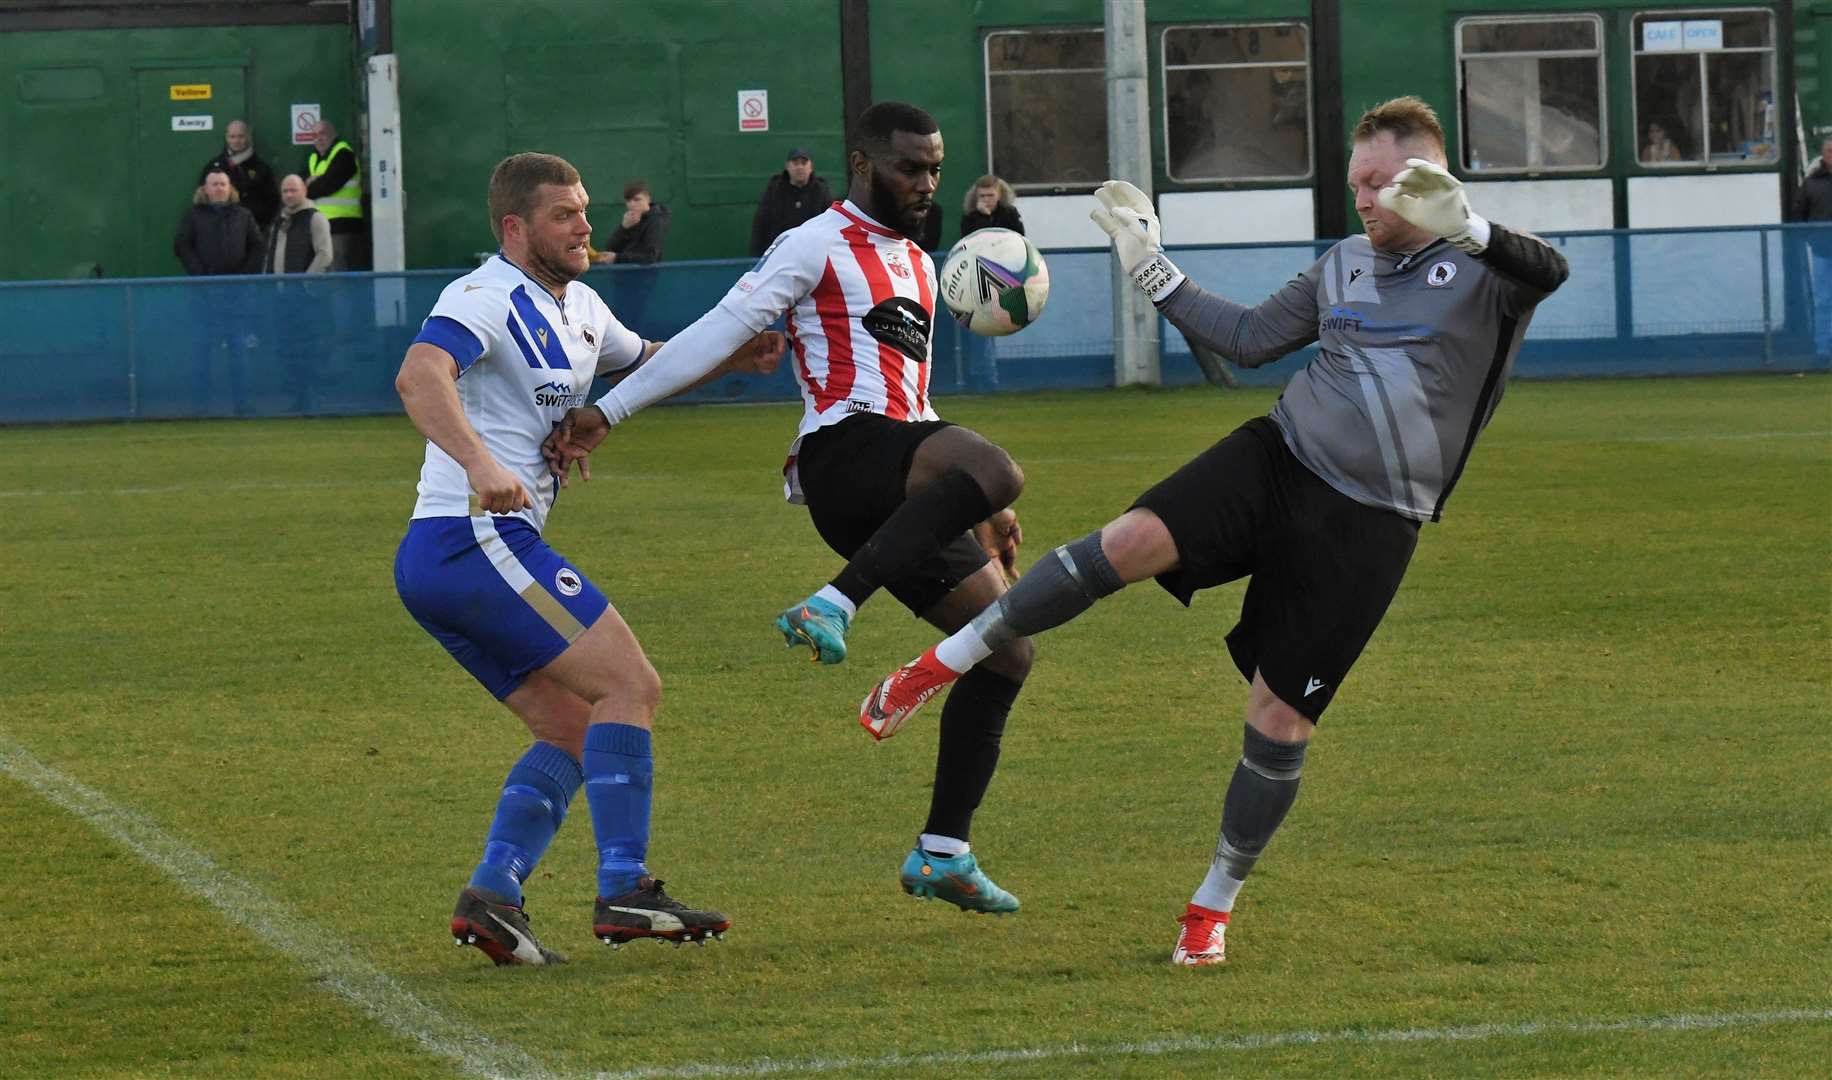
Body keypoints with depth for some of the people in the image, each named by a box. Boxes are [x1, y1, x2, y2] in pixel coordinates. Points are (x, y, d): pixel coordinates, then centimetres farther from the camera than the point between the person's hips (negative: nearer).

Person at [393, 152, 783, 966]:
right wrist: (479, 462, -45)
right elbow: (419, 376, -29)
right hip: (474, 538, -10)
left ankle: (491, 893, -3)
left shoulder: (578, 308, 19)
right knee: (630, 685, -11)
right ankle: (624, 892, -16)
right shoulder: (486, 297, -11)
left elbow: (640, 362, 39)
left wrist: (728, 358, 20)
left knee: (574, 731, 9)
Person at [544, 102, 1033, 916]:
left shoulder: (918, 267, 29)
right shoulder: (818, 247, 3)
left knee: (1006, 649, 6)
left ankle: (942, 854, 9)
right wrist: (607, 412, -13)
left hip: (899, 495, 9)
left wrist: (982, 510, 33)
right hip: (844, 454, -9)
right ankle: (832, 606, -40)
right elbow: (720, 331, -5)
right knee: (996, 468, -37)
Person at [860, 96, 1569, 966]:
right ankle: (945, 664, -10)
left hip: (1368, 527, -4)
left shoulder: (1479, 270, -4)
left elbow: (1547, 271, -26)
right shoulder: (1343, 265, 15)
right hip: (1277, 463, 4)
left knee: (1282, 713, -2)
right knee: (1129, 541, -21)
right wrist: (1153, 271, 19)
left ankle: (1215, 905, 15)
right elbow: (1248, 338, 22)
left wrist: (1460, 225, -42)